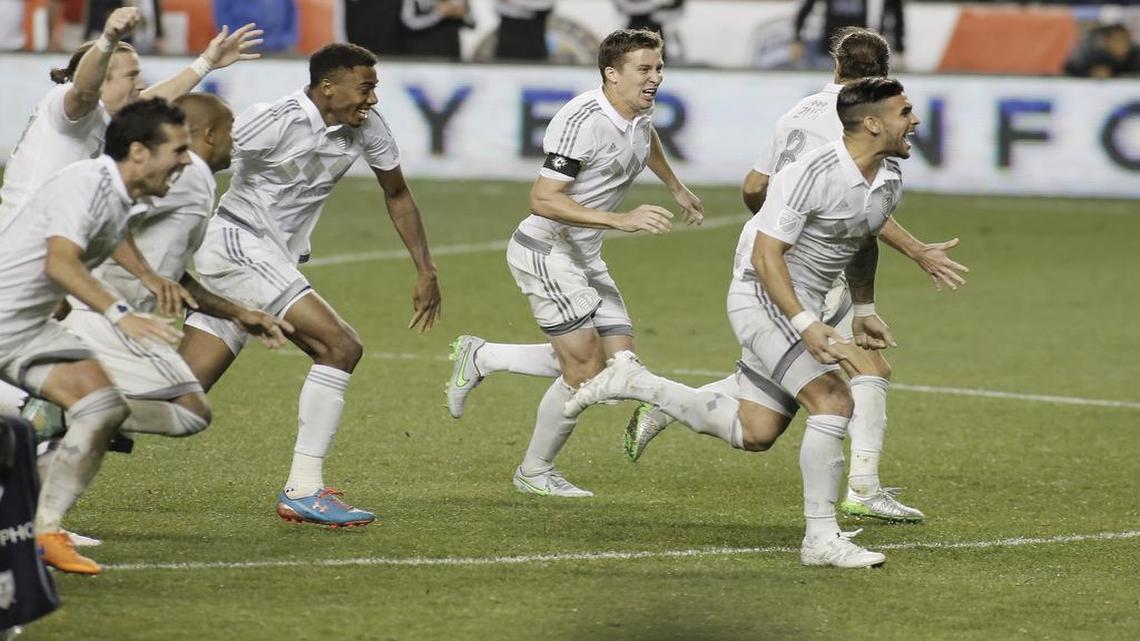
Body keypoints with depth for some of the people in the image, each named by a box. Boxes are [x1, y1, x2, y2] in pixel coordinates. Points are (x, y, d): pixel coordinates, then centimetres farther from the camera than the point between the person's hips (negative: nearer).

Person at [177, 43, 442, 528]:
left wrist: (425, 271, 14)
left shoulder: (366, 126, 3)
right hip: (239, 246, -8)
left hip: (273, 260, 8)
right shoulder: (274, 122, -19)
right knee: (340, 346, -17)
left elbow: (396, 193, 17)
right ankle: (303, 492, -16)